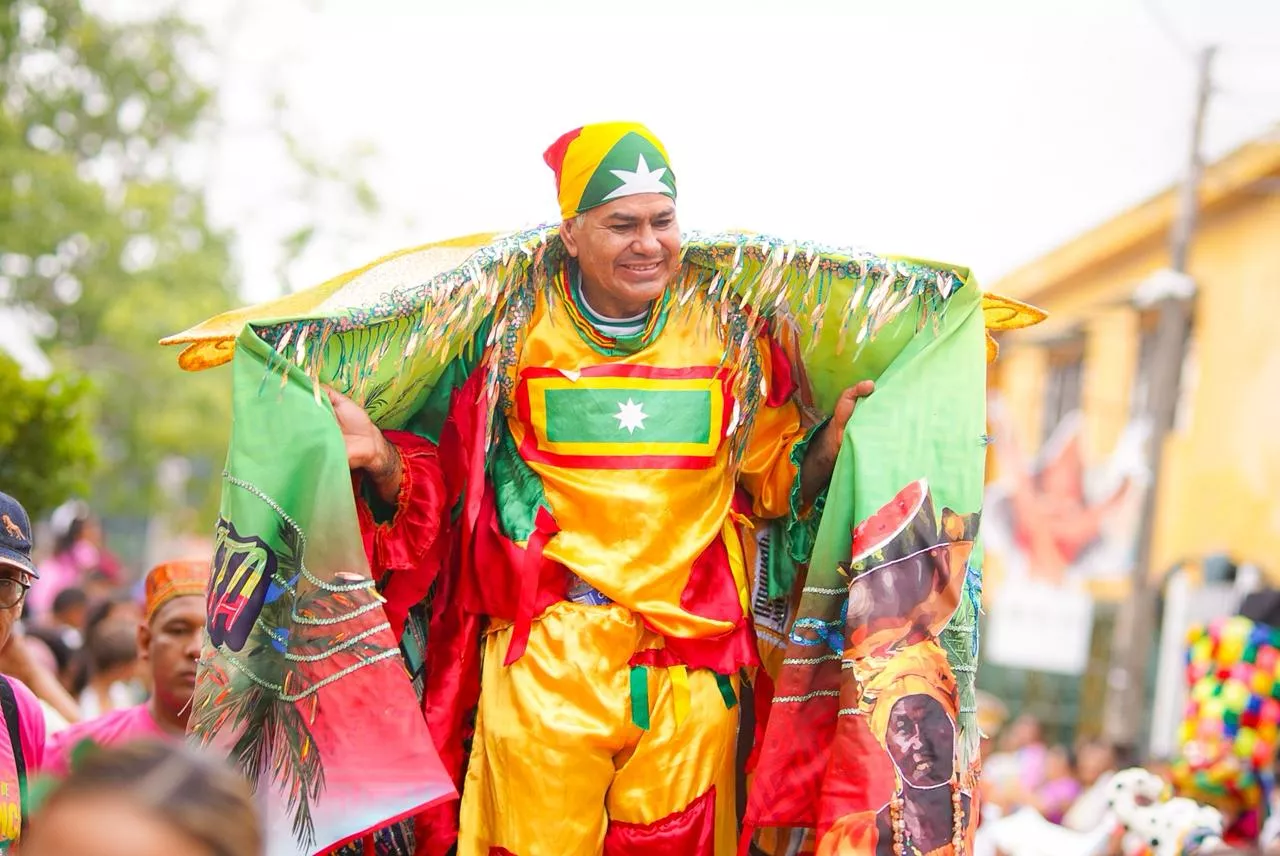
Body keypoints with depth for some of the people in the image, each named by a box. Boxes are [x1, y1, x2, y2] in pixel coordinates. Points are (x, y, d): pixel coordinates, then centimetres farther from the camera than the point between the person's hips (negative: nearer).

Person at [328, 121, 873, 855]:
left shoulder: (729, 340, 8)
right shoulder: (511, 338, 2)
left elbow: (782, 480, 16)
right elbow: (433, 478, 5)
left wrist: (840, 429, -1)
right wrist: (379, 457, -15)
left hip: (691, 665, 2)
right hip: (546, 662, -2)